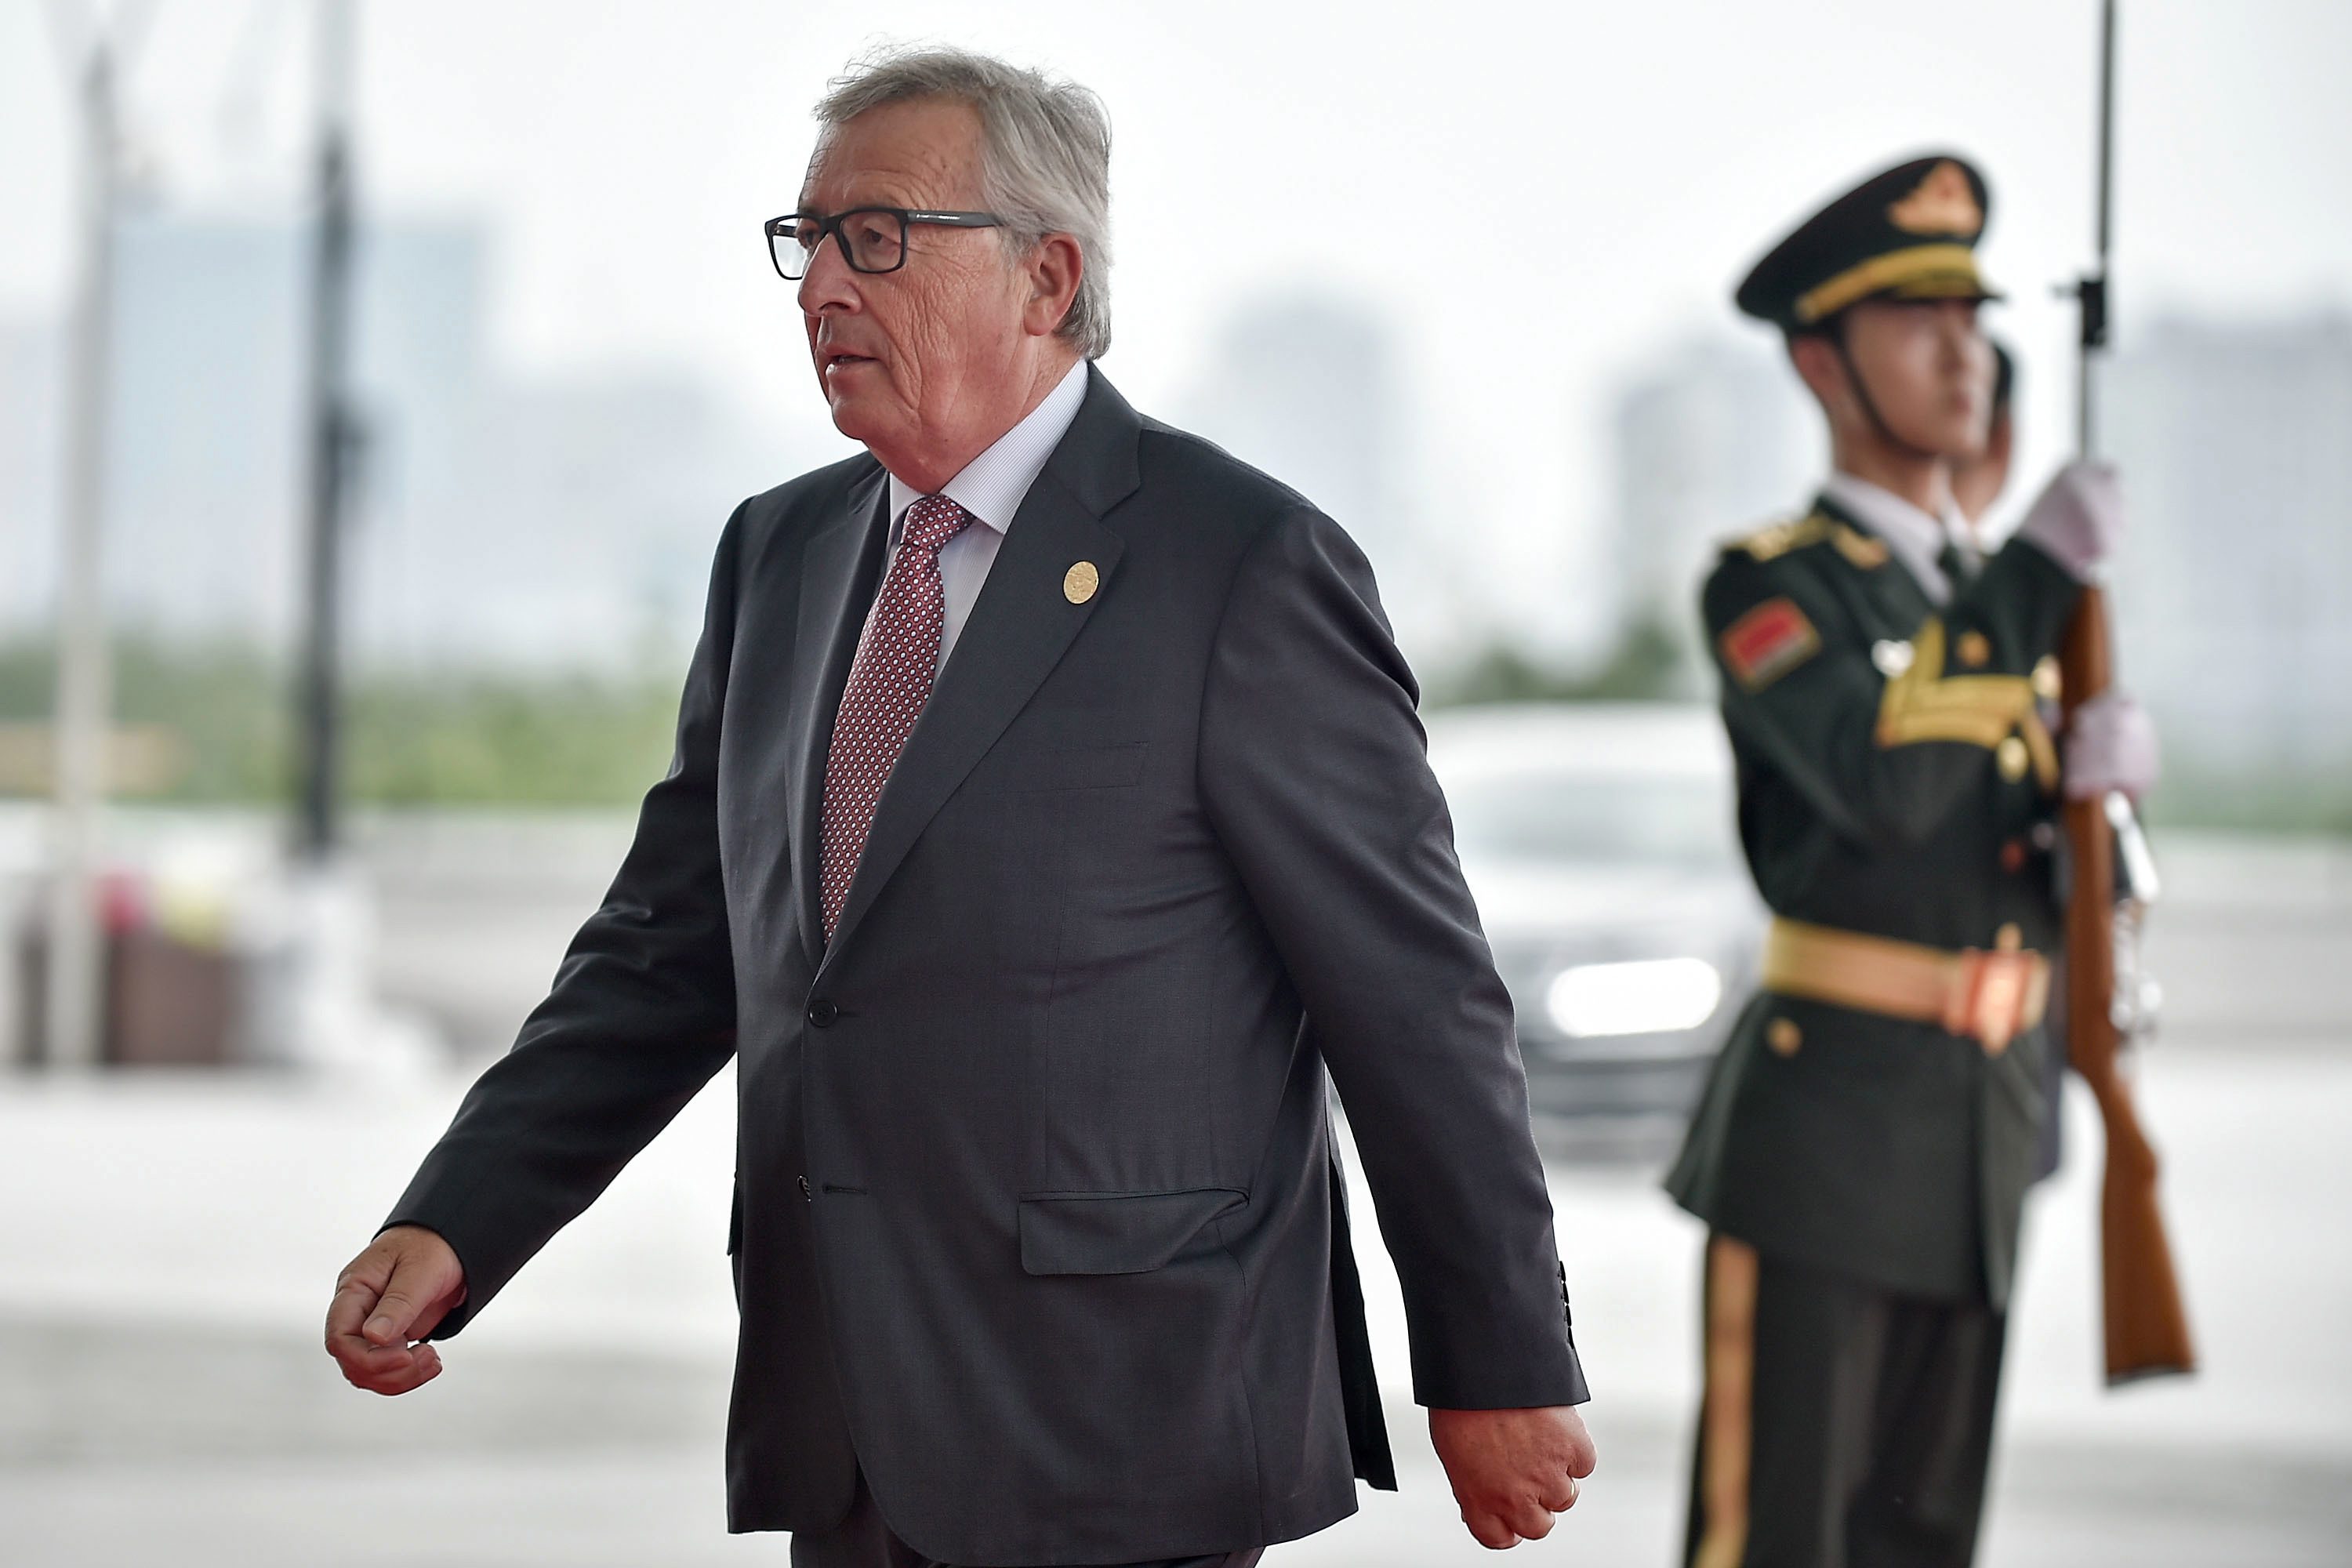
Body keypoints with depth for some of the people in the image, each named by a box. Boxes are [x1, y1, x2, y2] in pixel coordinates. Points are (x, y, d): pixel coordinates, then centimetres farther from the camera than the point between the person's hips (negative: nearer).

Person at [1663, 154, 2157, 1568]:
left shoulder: (2004, 594, 15)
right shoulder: (1770, 588, -7)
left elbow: (2070, 879, 13)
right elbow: (1884, 783, -25)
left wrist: (2106, 769, -9)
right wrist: (2036, 579, -20)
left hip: (1985, 1128, 7)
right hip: (1825, 1117, -7)